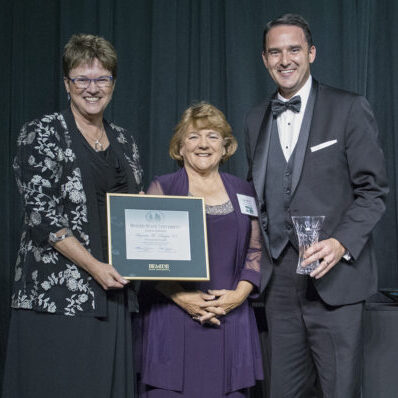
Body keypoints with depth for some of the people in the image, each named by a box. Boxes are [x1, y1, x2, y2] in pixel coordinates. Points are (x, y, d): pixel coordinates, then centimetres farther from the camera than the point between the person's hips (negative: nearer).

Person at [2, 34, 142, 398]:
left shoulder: (124, 141, 15)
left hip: (111, 291, 6)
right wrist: (93, 265, -16)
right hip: (56, 292, -5)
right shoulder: (42, 134, -3)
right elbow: (40, 215, -11)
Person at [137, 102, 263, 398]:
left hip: (231, 317, 2)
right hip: (174, 321, -2)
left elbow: (256, 251, 11)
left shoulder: (243, 191, 13)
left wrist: (239, 293, -6)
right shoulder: (163, 189, 5)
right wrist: (181, 297, -13)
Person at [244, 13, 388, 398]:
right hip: (279, 280, 5)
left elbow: (373, 190, -4)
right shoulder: (255, 119, 13)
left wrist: (342, 242, -19)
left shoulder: (349, 109, -3)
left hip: (333, 278, -4)